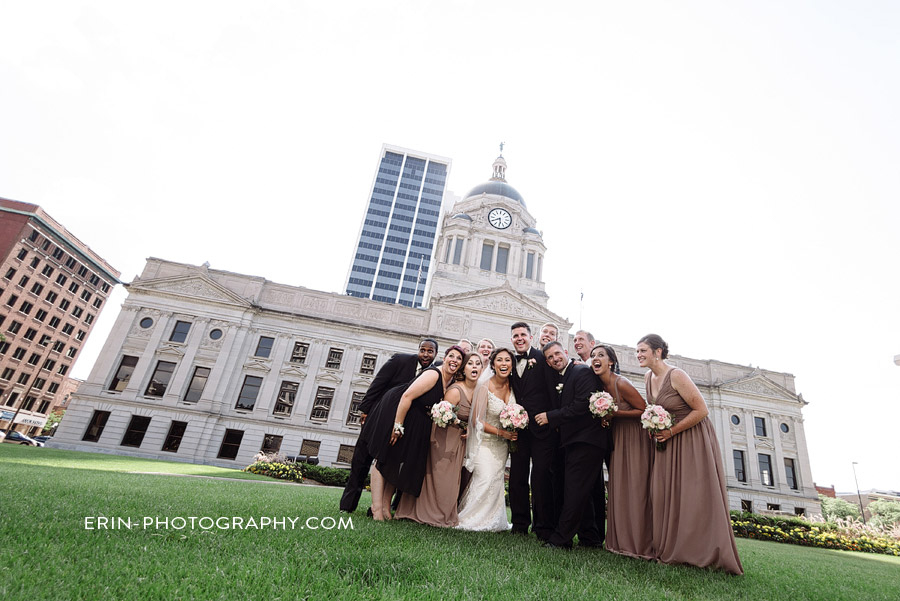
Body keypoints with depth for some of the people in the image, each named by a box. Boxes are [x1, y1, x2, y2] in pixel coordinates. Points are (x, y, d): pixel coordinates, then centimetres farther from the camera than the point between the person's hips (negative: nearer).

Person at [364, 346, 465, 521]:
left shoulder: (450, 382, 1)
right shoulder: (433, 375, -24)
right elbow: (407, 396, -27)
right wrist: (398, 425, -26)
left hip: (415, 424, 9)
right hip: (395, 413, -8)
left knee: (397, 462, 13)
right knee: (384, 459, 0)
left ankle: (386, 506, 21)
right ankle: (377, 508, 5)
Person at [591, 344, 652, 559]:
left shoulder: (621, 384, -22)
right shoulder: (602, 384, -1)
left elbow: (646, 410, -18)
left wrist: (615, 413, -22)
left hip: (635, 438, -7)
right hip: (618, 439, 7)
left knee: (635, 489, -3)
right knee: (618, 489, 9)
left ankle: (640, 544, 8)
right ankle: (622, 541, 19)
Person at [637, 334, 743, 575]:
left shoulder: (676, 376, -20)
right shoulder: (648, 378, 3)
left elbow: (702, 410, -19)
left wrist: (671, 432, -17)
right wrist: (655, 428, 2)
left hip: (692, 440, -7)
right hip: (666, 441, 7)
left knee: (695, 495, -3)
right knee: (665, 494, 5)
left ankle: (703, 553, 7)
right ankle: (670, 549, 14)